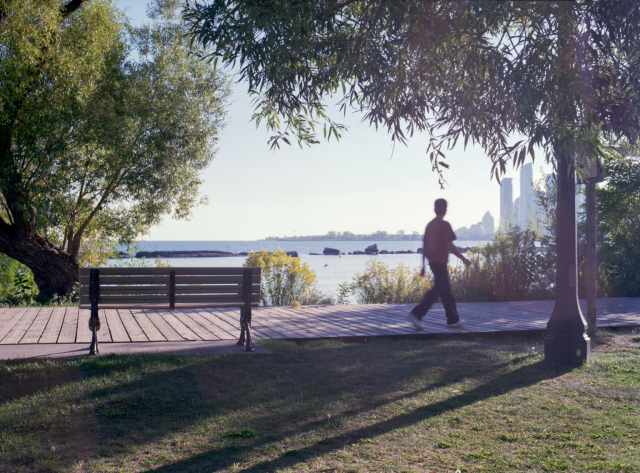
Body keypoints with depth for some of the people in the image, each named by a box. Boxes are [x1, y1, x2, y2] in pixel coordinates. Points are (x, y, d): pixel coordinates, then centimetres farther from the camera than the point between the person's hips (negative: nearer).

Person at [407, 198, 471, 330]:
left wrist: (423, 266, 16)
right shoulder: (444, 224, -10)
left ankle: (453, 319, 20)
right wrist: (463, 259, -5)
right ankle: (416, 313, -20)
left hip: (432, 262, 8)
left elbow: (424, 246, 12)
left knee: (446, 290, 14)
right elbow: (450, 245, -14)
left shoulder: (429, 225, 11)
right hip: (441, 262, -8)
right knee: (437, 289, -9)